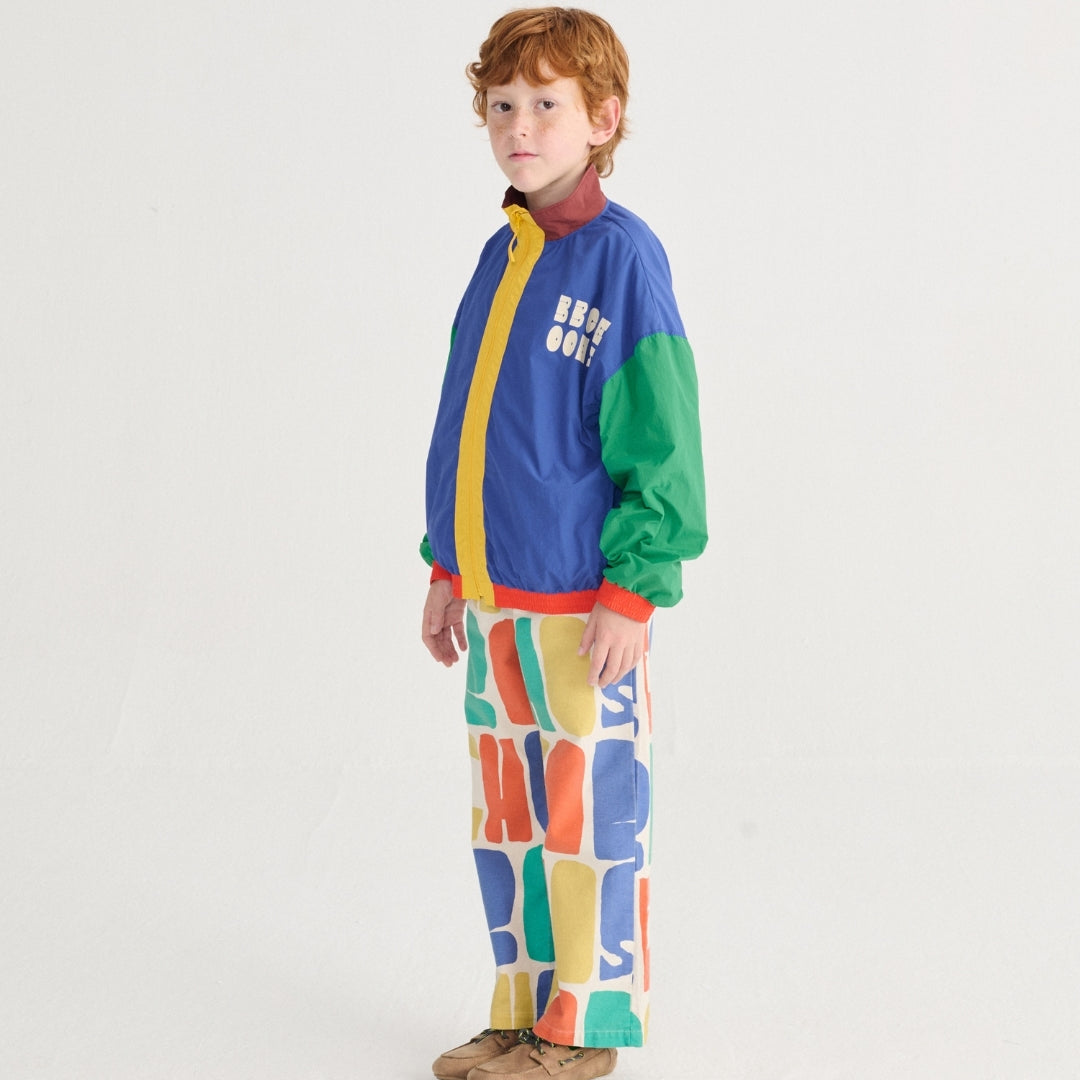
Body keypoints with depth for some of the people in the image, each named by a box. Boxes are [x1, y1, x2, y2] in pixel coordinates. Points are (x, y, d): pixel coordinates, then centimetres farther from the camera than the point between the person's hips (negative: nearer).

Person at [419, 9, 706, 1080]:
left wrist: (633, 590, -15)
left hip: (580, 603, -7)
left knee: (588, 817, 4)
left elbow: (660, 440, -12)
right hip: (493, 600, 7)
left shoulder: (621, 256, -11)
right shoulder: (501, 254, 10)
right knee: (504, 818, 15)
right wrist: (448, 568, 18)